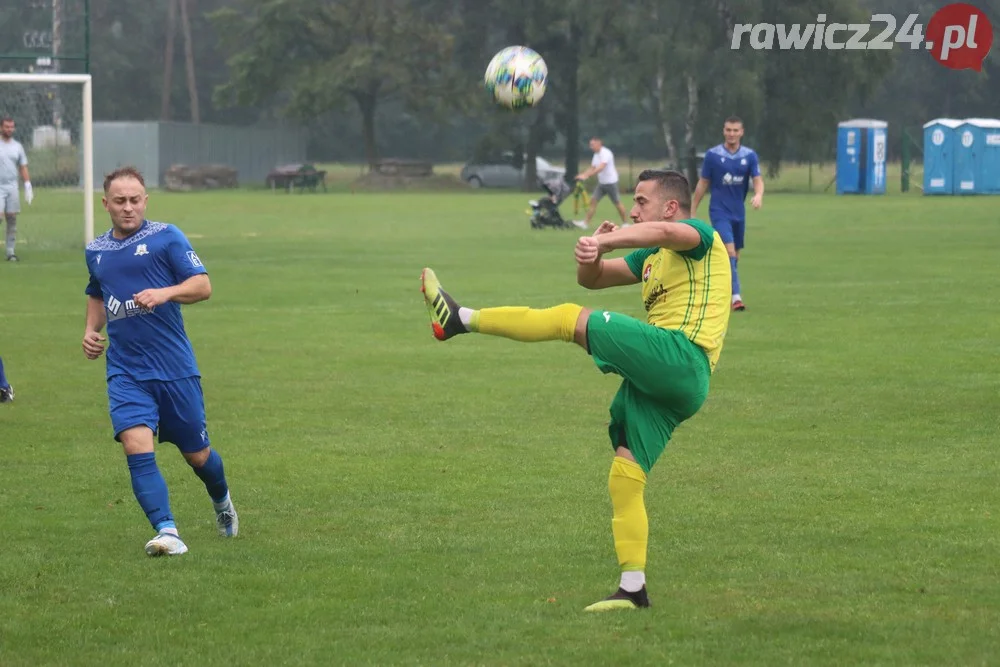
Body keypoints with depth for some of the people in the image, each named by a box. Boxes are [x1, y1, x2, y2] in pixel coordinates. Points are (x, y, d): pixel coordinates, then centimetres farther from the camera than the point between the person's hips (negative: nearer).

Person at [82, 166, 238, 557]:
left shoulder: (165, 237, -3)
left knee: (197, 454, 10)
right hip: (125, 373, 3)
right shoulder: (96, 251, 12)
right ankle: (166, 532, -25)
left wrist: (165, 293, -27)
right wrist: (91, 329, 12)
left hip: (175, 368, -3)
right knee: (137, 448, -20)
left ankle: (222, 502, 43)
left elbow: (202, 286, -9)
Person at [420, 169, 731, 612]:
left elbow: (664, 233, -20)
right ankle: (632, 589, 0)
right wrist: (593, 254, 5)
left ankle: (462, 320, -8)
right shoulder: (651, 257, 30)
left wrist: (604, 242, -32)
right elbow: (591, 279, 29)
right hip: (657, 385, 9)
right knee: (624, 479, 2)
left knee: (571, 319, -13)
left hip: (681, 356, -9)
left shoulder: (701, 236, 4)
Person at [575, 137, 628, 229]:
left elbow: (601, 167, -31)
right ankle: (586, 223, -6)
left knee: (617, 203, 1)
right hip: (601, 182, 8)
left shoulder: (606, 153, -19)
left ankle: (625, 223, 15)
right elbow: (592, 169, 13)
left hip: (611, 182, -8)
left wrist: (587, 175, -37)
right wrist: (583, 174, -6)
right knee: (593, 200, -4)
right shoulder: (596, 155, 9)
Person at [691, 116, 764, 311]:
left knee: (734, 256, 10)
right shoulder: (712, 155, -4)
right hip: (719, 211, -4)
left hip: (739, 212, 4)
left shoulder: (750, 156, 1)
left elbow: (758, 180, -5)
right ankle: (735, 296, -23)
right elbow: (703, 184, 3)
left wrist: (758, 195, -29)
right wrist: (692, 211, 5)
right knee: (729, 251, -18)